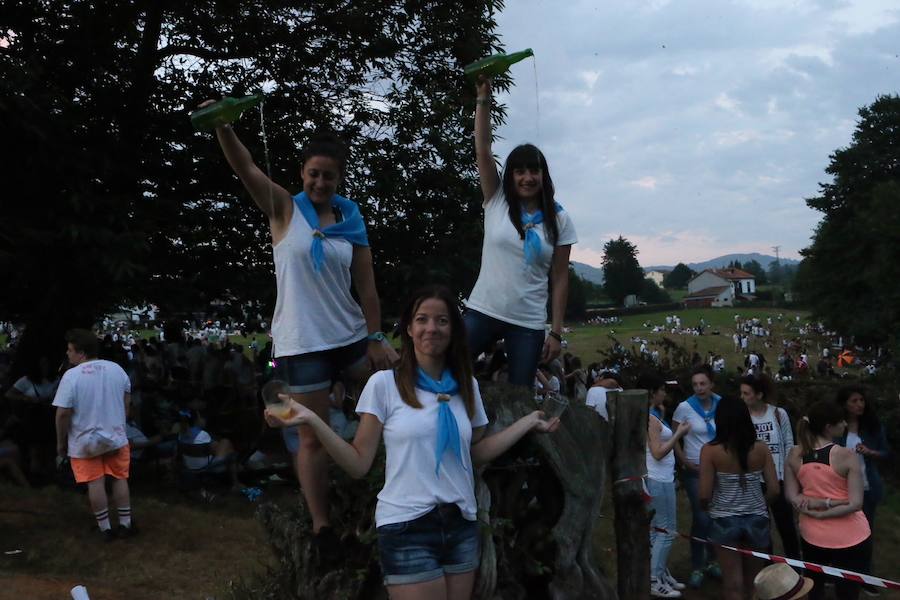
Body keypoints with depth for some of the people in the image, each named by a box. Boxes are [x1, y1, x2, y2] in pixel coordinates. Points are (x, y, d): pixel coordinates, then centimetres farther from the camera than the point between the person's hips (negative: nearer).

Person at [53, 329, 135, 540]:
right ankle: (125, 524, 20)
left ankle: (105, 529, 14)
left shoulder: (71, 376, -19)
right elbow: (126, 401, 7)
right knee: (120, 479, 14)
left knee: (95, 483, 6)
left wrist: (61, 442, -7)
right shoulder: (116, 369, -3)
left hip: (85, 440, -4)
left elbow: (63, 413, -19)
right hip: (116, 435, 4)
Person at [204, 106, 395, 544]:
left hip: (350, 337, 4)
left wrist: (376, 338, -1)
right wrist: (221, 125, -34)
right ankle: (321, 526, 12)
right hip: (301, 344, -4)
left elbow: (366, 287, 4)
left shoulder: (351, 221, 5)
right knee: (313, 438, 2)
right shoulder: (284, 210, -2)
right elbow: (245, 168, -18)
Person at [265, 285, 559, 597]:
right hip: (407, 528, -4)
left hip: (461, 526, 5)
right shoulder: (384, 383, -6)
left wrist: (529, 422, 12)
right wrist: (311, 419, -19)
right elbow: (359, 463, -7)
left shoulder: (466, 385, 7)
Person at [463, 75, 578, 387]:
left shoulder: (559, 220, 2)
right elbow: (483, 150, -6)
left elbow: (560, 278, 1)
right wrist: (483, 98, -14)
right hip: (483, 311, 0)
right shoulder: (497, 202, 3)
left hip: (528, 323, 0)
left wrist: (556, 332, -3)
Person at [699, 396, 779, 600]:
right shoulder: (761, 449, -4)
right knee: (753, 581, 21)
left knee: (733, 582, 7)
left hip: (724, 521, -3)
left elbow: (705, 494, -13)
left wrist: (706, 506, 9)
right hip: (757, 520, 3)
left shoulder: (710, 451, -12)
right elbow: (774, 489, -4)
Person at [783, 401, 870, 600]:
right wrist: (820, 515, -15)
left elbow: (793, 498, -8)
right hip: (851, 539, -4)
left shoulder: (795, 454, -6)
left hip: (812, 537, 4)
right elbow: (855, 504, -20)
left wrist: (824, 503, -15)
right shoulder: (847, 456, -18)